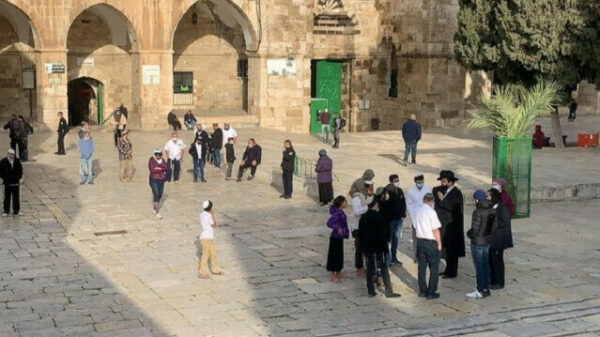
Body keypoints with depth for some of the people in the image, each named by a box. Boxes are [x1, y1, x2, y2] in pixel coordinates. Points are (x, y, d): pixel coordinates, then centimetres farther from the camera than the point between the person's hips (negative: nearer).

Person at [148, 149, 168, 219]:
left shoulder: (162, 160, 5)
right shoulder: (151, 160, -10)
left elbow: (167, 168, -8)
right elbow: (152, 170, -22)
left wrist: (158, 168, -19)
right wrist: (162, 169, -15)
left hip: (161, 180, 5)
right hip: (154, 180, -5)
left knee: (160, 195, 12)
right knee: (156, 194, -13)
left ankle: (155, 208, 35)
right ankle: (157, 213, -15)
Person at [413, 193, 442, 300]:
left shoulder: (415, 210, 1)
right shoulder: (431, 212, -17)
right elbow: (436, 230, -15)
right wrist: (439, 243, -4)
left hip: (420, 241, 6)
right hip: (431, 243, -6)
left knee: (422, 267, 14)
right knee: (434, 268, 4)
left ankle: (422, 291, 20)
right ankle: (431, 293, 6)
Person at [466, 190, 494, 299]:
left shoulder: (477, 212, -22)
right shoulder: (492, 210, 0)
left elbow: (474, 230, -21)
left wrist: (468, 233, -2)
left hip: (478, 243, -7)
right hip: (488, 241, 7)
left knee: (479, 267, 3)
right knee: (486, 265, 16)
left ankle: (480, 291, 9)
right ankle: (486, 288, 25)